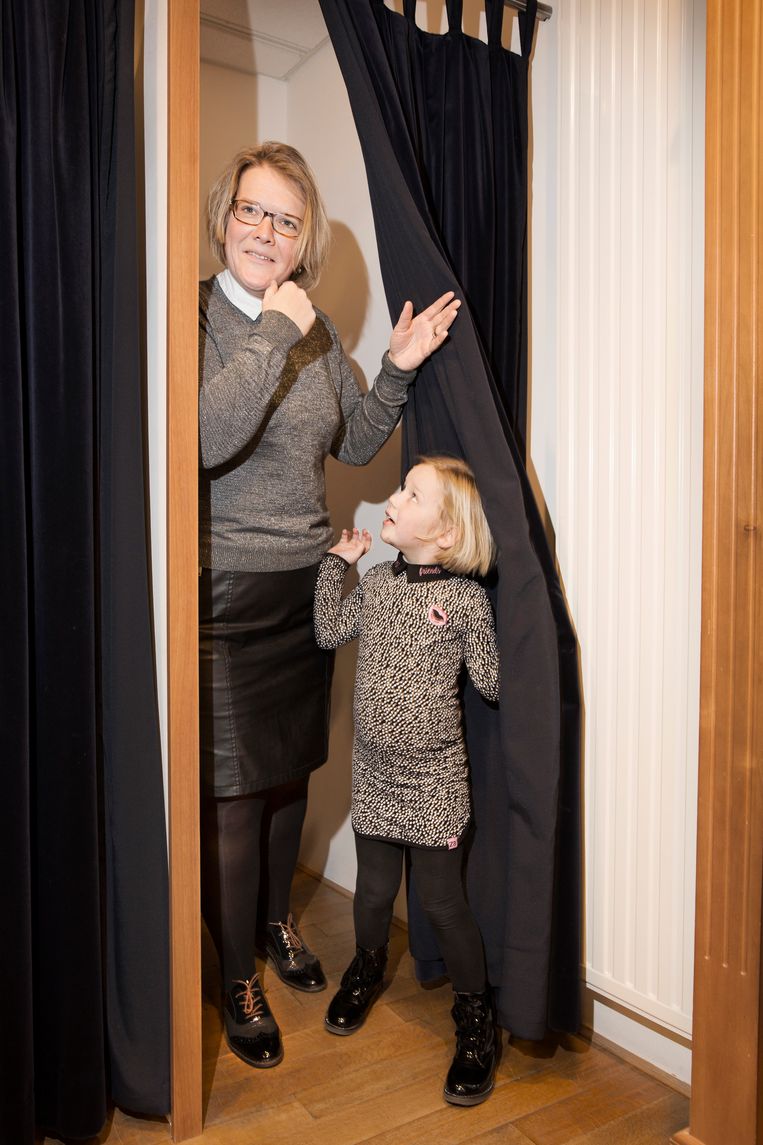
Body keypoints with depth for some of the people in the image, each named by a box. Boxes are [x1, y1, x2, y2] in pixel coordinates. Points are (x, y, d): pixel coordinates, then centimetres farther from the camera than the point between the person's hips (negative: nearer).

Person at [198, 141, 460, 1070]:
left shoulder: (316, 327, 9)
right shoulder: (197, 316, -10)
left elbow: (353, 445, 14)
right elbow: (205, 438, -27)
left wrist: (398, 369, 1)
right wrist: (272, 334, -22)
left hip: (308, 584, 6)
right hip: (227, 594, -6)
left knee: (291, 770, 18)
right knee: (233, 794, 3)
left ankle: (276, 922, 42)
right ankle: (237, 976, 26)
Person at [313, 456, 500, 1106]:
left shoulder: (467, 598, -13)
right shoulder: (376, 584, 1)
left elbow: (491, 683, -11)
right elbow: (329, 633, 7)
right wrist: (337, 563, 6)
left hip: (435, 774, -4)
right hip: (375, 768, 4)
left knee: (442, 900, 4)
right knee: (374, 888, 19)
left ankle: (475, 1016, 27)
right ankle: (367, 968, 49)